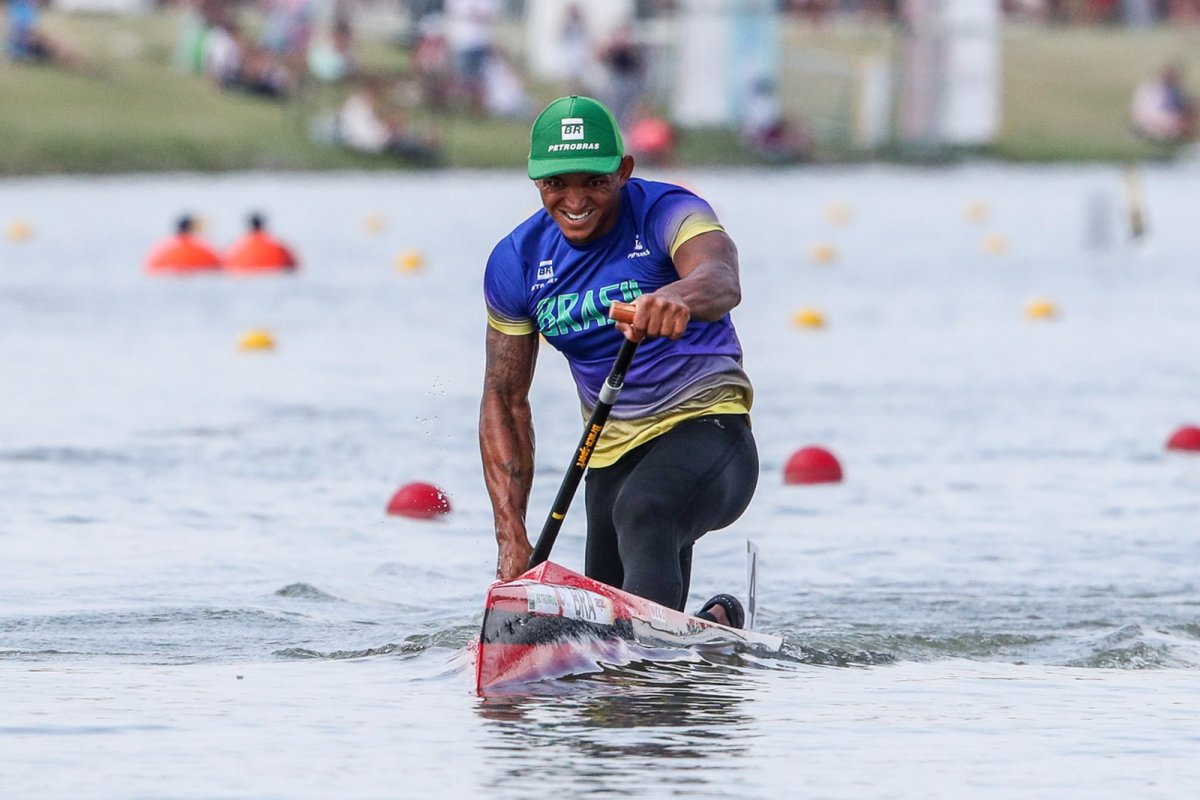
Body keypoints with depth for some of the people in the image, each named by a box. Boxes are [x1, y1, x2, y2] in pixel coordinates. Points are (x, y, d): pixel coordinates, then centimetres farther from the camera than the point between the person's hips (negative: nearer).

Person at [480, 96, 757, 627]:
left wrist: (679, 295, -64)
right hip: (613, 457, 6)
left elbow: (721, 281, -38)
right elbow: (505, 399, 5)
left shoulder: (667, 215, -15)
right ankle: (715, 626, 35)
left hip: (707, 426, -6)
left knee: (642, 512, -36)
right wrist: (512, 539, -4)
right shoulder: (517, 263, -1)